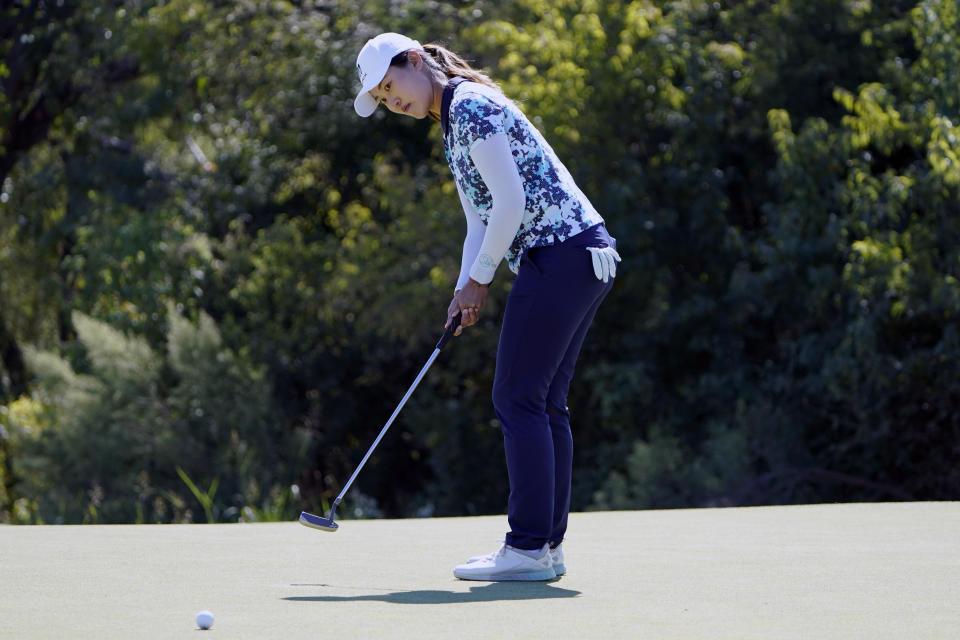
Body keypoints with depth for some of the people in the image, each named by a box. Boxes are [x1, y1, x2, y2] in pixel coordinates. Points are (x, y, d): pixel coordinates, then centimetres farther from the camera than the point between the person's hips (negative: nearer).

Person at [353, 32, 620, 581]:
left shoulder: (470, 104, -10)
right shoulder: (454, 128, 22)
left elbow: (511, 201, -16)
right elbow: (481, 223, 21)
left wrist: (480, 278, -7)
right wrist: (466, 291, 7)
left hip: (560, 254, -10)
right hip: (587, 257, 10)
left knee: (520, 398, -9)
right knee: (545, 402, 9)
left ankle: (529, 547, -9)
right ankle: (549, 546, 11)